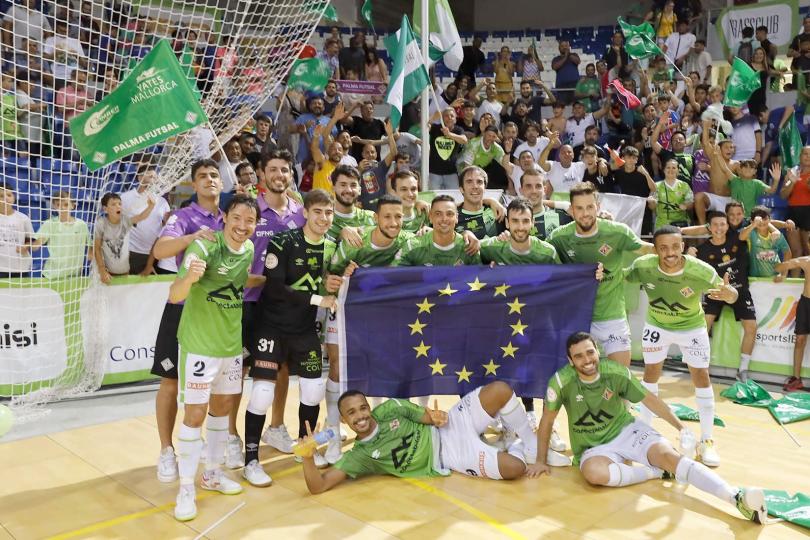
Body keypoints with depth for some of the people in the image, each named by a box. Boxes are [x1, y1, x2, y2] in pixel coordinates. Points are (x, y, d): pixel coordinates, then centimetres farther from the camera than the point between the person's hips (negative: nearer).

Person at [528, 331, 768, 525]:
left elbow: (648, 399, 0)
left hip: (628, 430, 1)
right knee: (593, 472, -36)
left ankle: (738, 498, -38)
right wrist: (541, 461, -4)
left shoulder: (616, 372, -13)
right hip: (593, 448, -1)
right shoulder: (561, 382, -19)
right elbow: (547, 421, -7)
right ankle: (657, 472, -18)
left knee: (669, 455, -27)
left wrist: (681, 427, -6)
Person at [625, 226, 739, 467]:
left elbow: (732, 295, -22)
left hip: (691, 327, -1)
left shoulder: (701, 271, -33)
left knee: (701, 376, -2)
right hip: (656, 325, 1)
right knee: (651, 373, 8)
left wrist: (727, 293, -46)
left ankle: (706, 440, 11)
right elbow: (621, 276, -10)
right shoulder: (643, 266, -29)